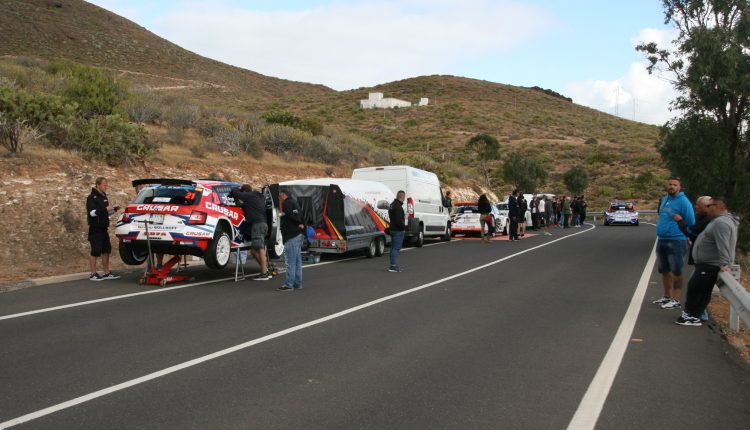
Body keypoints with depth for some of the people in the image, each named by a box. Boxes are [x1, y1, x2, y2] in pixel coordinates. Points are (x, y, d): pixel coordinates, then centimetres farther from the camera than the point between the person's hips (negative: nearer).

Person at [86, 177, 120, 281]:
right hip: (95, 229, -8)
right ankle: (93, 274, 3)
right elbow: (92, 212, -21)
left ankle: (106, 272, 16)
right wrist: (105, 209, -22)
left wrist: (114, 210, 4)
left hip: (104, 228, 8)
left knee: (106, 250, 9)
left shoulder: (104, 197, 14)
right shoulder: (91, 197, -10)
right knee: (96, 251, -5)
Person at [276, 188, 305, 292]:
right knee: (297, 261, 13)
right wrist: (300, 224, 5)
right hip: (298, 235, 10)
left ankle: (289, 285, -8)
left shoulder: (287, 203, -7)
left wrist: (299, 223, -8)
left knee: (290, 262, -9)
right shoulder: (293, 203, 23)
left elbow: (291, 215, -20)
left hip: (291, 236, -10)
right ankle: (297, 283, 18)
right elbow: (300, 216, 20)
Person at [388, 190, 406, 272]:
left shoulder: (392, 205, 12)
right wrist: (404, 227, -10)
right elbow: (399, 220, -25)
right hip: (398, 231, -10)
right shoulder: (398, 207, -20)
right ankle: (393, 266, -7)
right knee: (396, 248, -7)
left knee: (393, 248, 14)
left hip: (392, 229, 10)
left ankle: (394, 265, 21)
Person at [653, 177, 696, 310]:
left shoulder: (683, 202, -13)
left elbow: (691, 223, -12)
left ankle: (676, 301, 3)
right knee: (665, 271, 17)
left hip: (676, 242, -8)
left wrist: (687, 236, -4)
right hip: (661, 241, 8)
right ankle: (667, 297, 30)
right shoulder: (664, 199, 11)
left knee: (676, 272, -2)